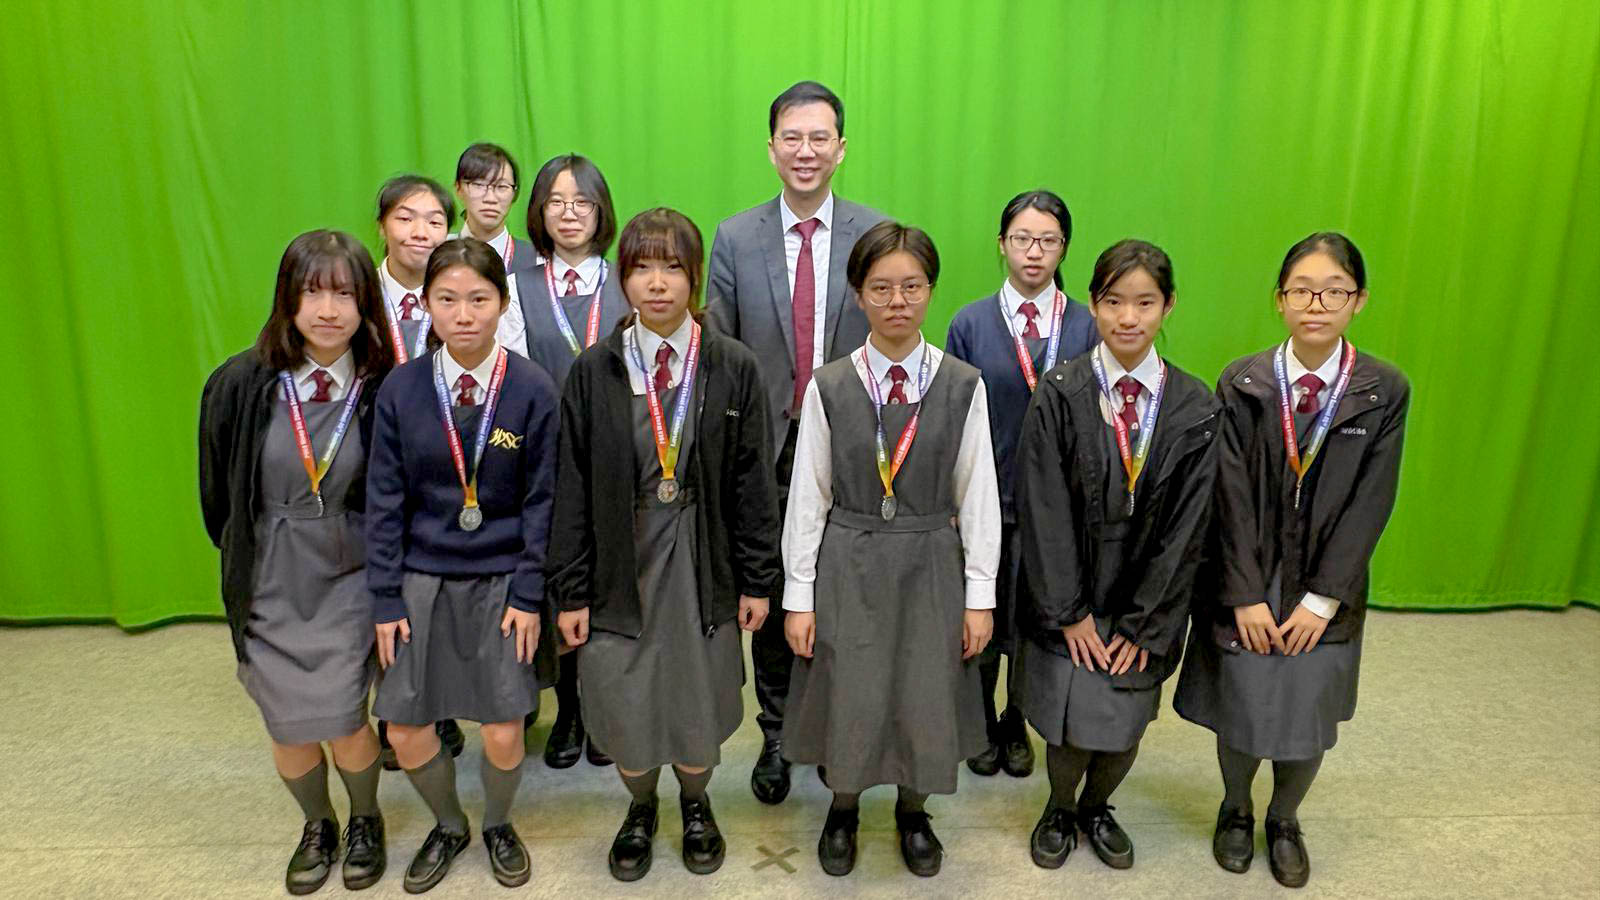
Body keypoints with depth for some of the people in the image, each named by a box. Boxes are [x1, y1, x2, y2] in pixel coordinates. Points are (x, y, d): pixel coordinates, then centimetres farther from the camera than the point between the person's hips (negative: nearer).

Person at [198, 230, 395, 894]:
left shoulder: (384, 390, -12)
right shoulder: (240, 385, -11)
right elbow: (218, 493, 4)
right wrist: (246, 558, 11)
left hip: (348, 581, -1)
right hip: (269, 585, 2)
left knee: (343, 722, 1)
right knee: (287, 727, 13)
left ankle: (365, 820, 33)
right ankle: (317, 826, 42)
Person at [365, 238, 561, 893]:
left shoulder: (533, 390, -9)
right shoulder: (400, 391, -4)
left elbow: (542, 501, -5)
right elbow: (384, 499, 0)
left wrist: (529, 594, -7)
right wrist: (386, 598, -2)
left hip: (502, 583, -2)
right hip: (422, 580, 2)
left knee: (502, 734, 2)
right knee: (405, 731, 6)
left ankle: (498, 825, 35)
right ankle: (448, 826, 37)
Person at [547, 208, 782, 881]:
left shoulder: (735, 368, -4)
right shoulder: (593, 371, -3)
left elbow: (753, 480, -1)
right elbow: (572, 489, -1)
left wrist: (757, 580, 0)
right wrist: (570, 592, -2)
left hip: (701, 569, 0)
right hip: (620, 568, 1)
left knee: (699, 705, 13)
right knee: (624, 708, 12)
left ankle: (695, 805, 44)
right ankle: (640, 810, 43)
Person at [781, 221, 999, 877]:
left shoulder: (963, 386, -3)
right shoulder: (828, 387, -4)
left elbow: (978, 495, -1)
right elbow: (807, 495, -2)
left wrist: (980, 595, -1)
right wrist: (799, 595, -2)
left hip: (931, 564, 1)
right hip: (847, 564, 0)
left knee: (925, 700, 11)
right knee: (846, 700, 9)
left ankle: (913, 812, 40)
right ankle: (843, 810, 38)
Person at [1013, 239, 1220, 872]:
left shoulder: (1195, 409, -5)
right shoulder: (1059, 394, -10)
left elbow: (1187, 526, -5)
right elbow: (1043, 510, -10)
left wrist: (1143, 624, -6)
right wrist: (1069, 612, -10)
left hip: (1144, 602, 2)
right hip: (1068, 598, -1)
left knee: (1125, 726, 11)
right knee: (1069, 724, 3)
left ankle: (1097, 808, 43)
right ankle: (1059, 809, 35)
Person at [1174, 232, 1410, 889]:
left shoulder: (1385, 392, -6)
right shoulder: (1241, 384, -8)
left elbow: (1369, 505, -8)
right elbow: (1232, 496, -10)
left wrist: (1321, 599, -11)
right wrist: (1245, 596, -12)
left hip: (1324, 594, 1)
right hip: (1245, 588, 0)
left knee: (1308, 722, 11)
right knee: (1239, 715, 10)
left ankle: (1284, 820, 40)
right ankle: (1236, 812, 40)